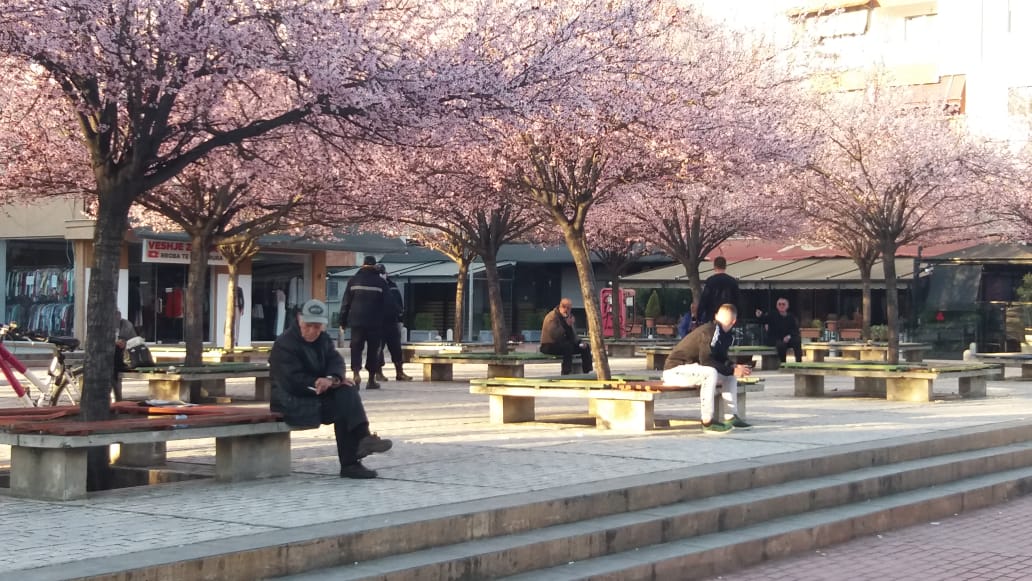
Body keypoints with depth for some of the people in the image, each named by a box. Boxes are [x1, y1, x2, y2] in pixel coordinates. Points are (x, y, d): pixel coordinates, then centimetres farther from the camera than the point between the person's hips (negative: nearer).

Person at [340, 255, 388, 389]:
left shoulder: (353, 281, 5)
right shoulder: (381, 283, 2)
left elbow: (346, 303, 5)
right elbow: (385, 304, 1)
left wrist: (343, 322, 9)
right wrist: (385, 324, 7)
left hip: (356, 321, 1)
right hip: (375, 323, -1)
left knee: (356, 348, 2)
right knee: (373, 349, 8)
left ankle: (356, 372, -21)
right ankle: (371, 380, 12)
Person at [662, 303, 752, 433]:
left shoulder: (724, 335, 8)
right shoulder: (711, 331, -22)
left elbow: (721, 358, 16)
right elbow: (706, 360, -29)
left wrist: (734, 366, -4)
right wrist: (732, 370, -23)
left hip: (690, 368, 10)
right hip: (675, 370, -10)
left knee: (730, 375, 11)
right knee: (710, 372, -35)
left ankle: (730, 417, 8)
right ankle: (707, 422, -31)